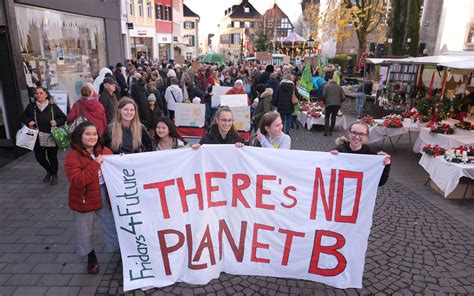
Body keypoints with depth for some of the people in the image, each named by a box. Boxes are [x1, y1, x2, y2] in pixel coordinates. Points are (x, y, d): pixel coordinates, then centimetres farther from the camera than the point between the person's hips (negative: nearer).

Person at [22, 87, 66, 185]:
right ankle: (49, 171, 38)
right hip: (37, 138, 3)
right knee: (39, 157, 9)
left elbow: (63, 118, 2)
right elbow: (24, 117, 16)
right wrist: (28, 122, -5)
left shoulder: (53, 107, -5)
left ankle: (54, 175, 27)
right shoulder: (31, 107, 0)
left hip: (52, 137, -3)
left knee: (52, 157, 4)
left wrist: (56, 122, -16)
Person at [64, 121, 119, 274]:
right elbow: (77, 181, -25)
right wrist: (95, 164, -29)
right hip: (84, 200, -3)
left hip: (105, 197, 3)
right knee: (85, 232, 16)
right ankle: (91, 258, 40)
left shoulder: (105, 151, -2)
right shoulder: (72, 156, -15)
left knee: (113, 228, 14)